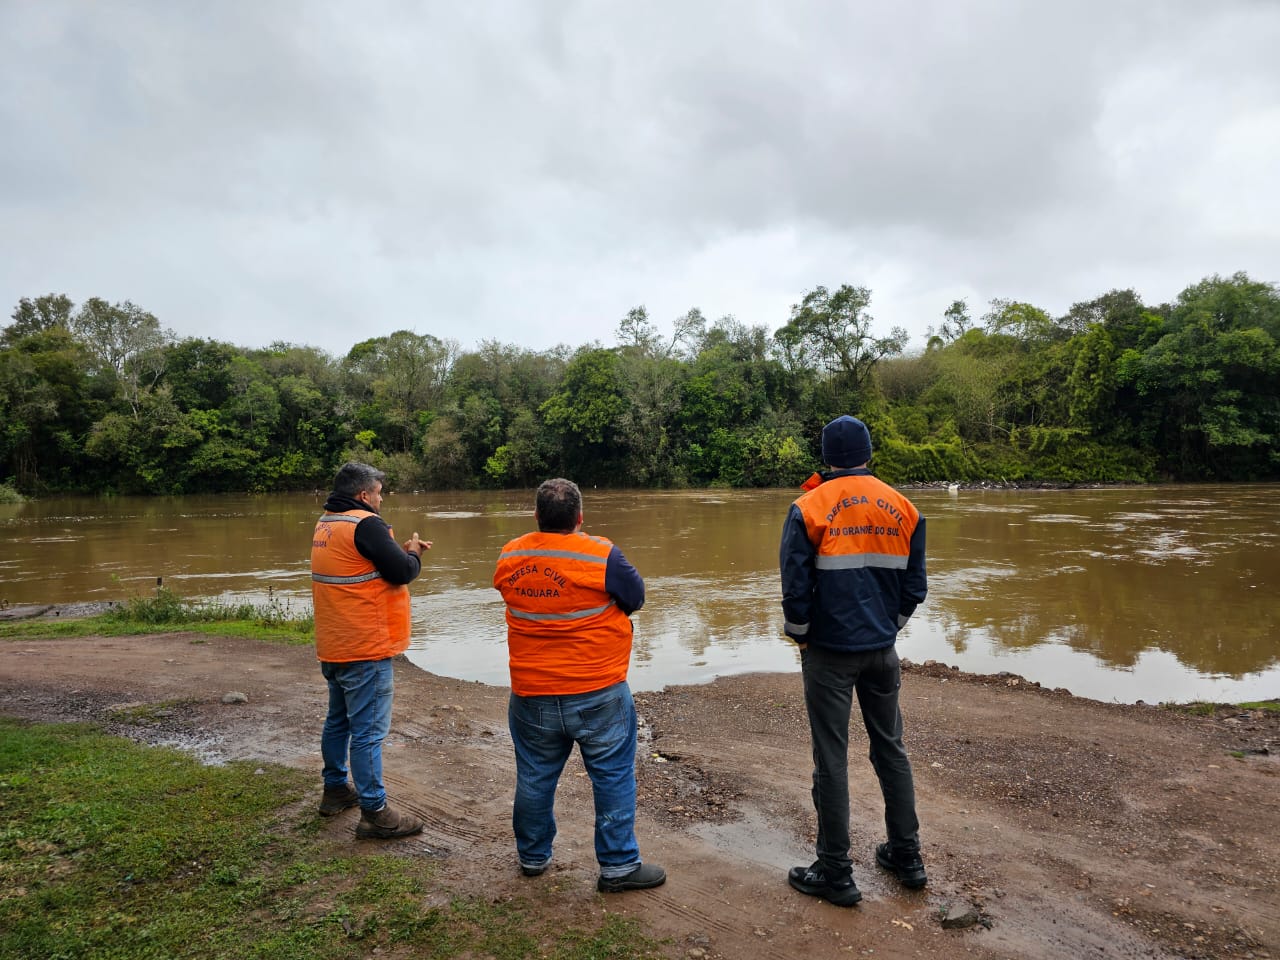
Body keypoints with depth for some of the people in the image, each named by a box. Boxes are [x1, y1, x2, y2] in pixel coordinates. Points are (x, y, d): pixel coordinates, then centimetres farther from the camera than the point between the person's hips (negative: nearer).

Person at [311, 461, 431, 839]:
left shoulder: (326, 524, 11)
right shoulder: (365, 524, -19)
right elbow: (401, 572, -21)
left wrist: (401, 551, 7)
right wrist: (413, 555, 0)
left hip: (333, 647, 10)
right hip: (365, 649, -10)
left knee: (339, 720, 22)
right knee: (368, 731, -4)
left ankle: (335, 789, 36)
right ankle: (375, 814, 3)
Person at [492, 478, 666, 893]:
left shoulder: (509, 558, -4)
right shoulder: (602, 556, -17)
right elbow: (635, 597, -4)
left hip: (531, 696, 4)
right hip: (598, 695, -4)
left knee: (535, 777, 19)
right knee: (613, 778, 11)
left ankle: (533, 855, 37)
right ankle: (618, 865, 20)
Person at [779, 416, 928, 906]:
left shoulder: (810, 508, -10)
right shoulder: (903, 509, 3)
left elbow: (795, 587, -11)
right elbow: (915, 586, 7)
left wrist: (801, 638, 5)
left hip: (830, 651, -4)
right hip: (882, 650, 5)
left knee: (831, 759, 4)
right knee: (890, 748, 18)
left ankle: (835, 872, 14)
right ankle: (906, 856, 30)